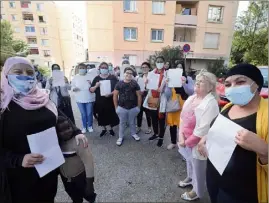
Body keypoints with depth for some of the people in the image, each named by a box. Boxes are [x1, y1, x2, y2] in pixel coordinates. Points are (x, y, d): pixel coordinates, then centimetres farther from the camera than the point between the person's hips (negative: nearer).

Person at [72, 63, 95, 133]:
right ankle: (84, 127, 28)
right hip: (80, 99, 1)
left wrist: (91, 84, -20)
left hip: (89, 98, -1)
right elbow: (72, 86, 5)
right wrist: (74, 88, -17)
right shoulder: (75, 77, 3)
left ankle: (90, 126, 28)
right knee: (83, 114, 9)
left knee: (89, 113, 7)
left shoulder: (89, 76, -2)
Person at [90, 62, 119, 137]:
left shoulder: (113, 77, -1)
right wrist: (96, 86, -17)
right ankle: (104, 129, 34)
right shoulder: (96, 78, 5)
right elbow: (91, 90, 4)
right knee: (102, 116, 12)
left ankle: (111, 129, 30)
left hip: (111, 101, -2)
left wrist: (111, 93, -22)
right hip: (100, 101, 2)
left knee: (111, 115, 7)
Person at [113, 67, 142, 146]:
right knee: (122, 123, 13)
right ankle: (121, 137, 27)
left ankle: (133, 133, 39)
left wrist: (138, 107, -1)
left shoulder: (135, 84, -3)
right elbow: (115, 95, 2)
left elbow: (139, 96, 1)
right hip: (122, 108, 0)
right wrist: (116, 107, 1)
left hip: (133, 108, 0)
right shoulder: (119, 83, -3)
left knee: (132, 122, 17)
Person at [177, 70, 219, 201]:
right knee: (189, 161, 29)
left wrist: (187, 142, -16)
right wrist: (181, 135, -8)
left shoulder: (211, 104, -24)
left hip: (198, 144, -7)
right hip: (186, 140, 7)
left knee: (198, 168, 15)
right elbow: (182, 117, 4)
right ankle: (190, 178, 57)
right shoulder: (191, 98, 1)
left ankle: (197, 191, 41)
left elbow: (202, 130, -26)